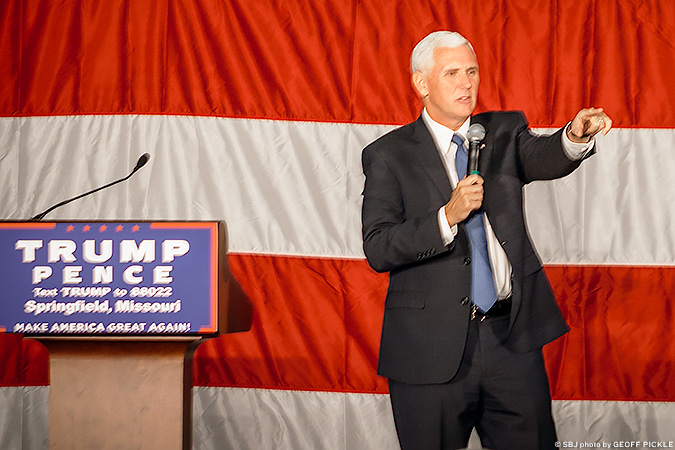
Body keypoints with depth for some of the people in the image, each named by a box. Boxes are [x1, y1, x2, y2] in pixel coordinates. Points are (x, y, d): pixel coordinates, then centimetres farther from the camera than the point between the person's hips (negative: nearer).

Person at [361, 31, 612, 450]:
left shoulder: (504, 133, 9)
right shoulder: (389, 156, -1)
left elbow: (543, 158, -13)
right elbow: (378, 250, -11)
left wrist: (575, 137, -35)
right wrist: (448, 216, -23)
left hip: (513, 337, 3)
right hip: (432, 347, -2)